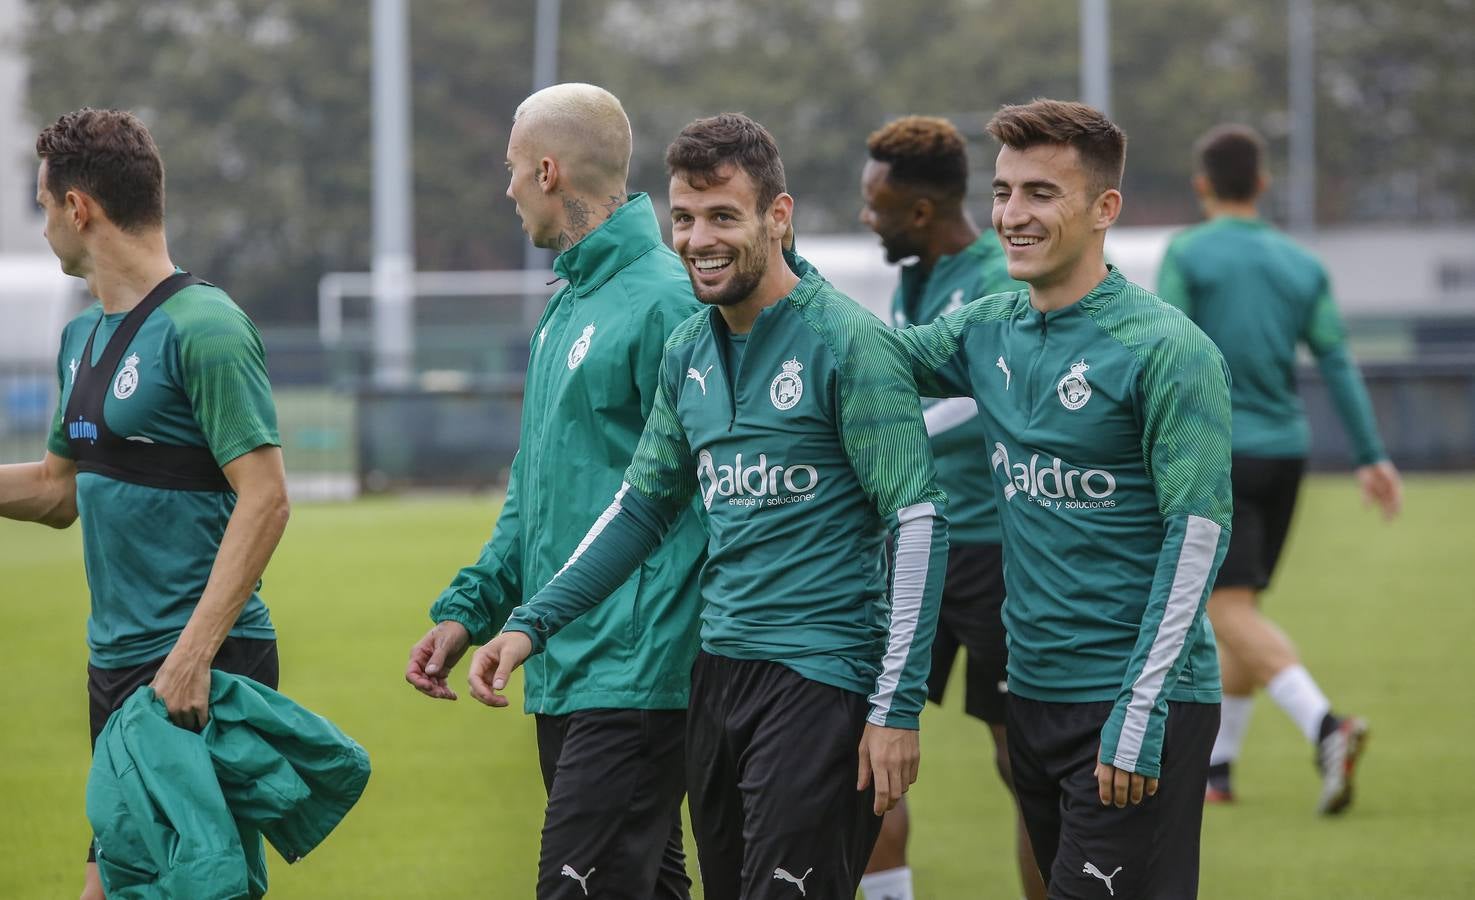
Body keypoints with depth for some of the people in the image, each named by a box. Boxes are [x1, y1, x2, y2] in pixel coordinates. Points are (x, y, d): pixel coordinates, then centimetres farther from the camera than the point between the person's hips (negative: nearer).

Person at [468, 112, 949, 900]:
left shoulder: (847, 342, -10)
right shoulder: (689, 353, 11)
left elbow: (918, 524, -12)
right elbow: (644, 503, 22)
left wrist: (897, 707, -16)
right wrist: (531, 624, 12)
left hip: (819, 678, -7)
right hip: (718, 671, 7)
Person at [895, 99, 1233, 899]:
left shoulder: (1166, 348, -12)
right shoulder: (989, 331, 8)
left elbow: (1198, 533, -15)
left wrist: (1142, 712, -19)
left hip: (1139, 708, -7)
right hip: (1034, 693, 7)